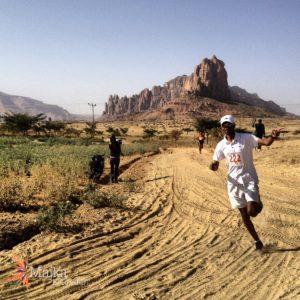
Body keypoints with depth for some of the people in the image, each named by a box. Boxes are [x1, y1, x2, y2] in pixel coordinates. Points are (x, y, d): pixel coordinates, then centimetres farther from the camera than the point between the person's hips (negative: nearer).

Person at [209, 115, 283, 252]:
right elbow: (215, 164, 5)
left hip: (249, 180, -4)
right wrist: (213, 166, -20)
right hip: (234, 183, 4)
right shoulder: (221, 145, -1)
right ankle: (257, 240, 29)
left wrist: (273, 136, -44)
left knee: (252, 211, -18)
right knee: (244, 214, 10)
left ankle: (258, 203, 19)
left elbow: (266, 142, -21)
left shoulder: (246, 138, -12)